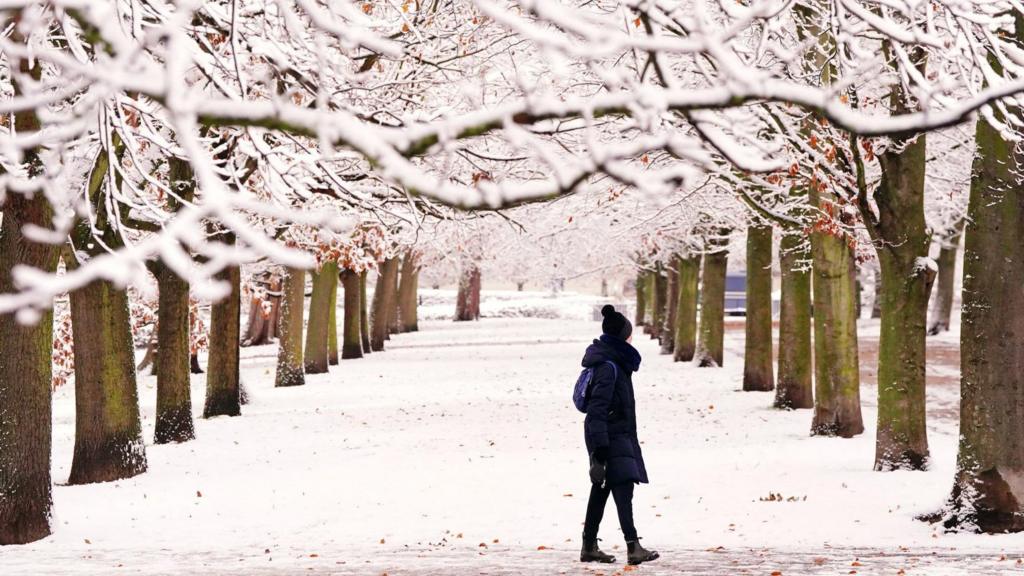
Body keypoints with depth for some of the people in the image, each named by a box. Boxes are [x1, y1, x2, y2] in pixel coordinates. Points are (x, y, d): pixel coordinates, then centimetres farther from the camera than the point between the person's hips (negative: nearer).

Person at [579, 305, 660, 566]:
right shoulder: (608, 366, -17)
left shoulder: (615, 362, 14)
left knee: (601, 488, 13)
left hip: (619, 434, 10)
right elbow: (598, 409, -22)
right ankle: (633, 547, -23)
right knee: (623, 487, -16)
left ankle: (589, 547, 18)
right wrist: (600, 448, -26)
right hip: (611, 436, -10)